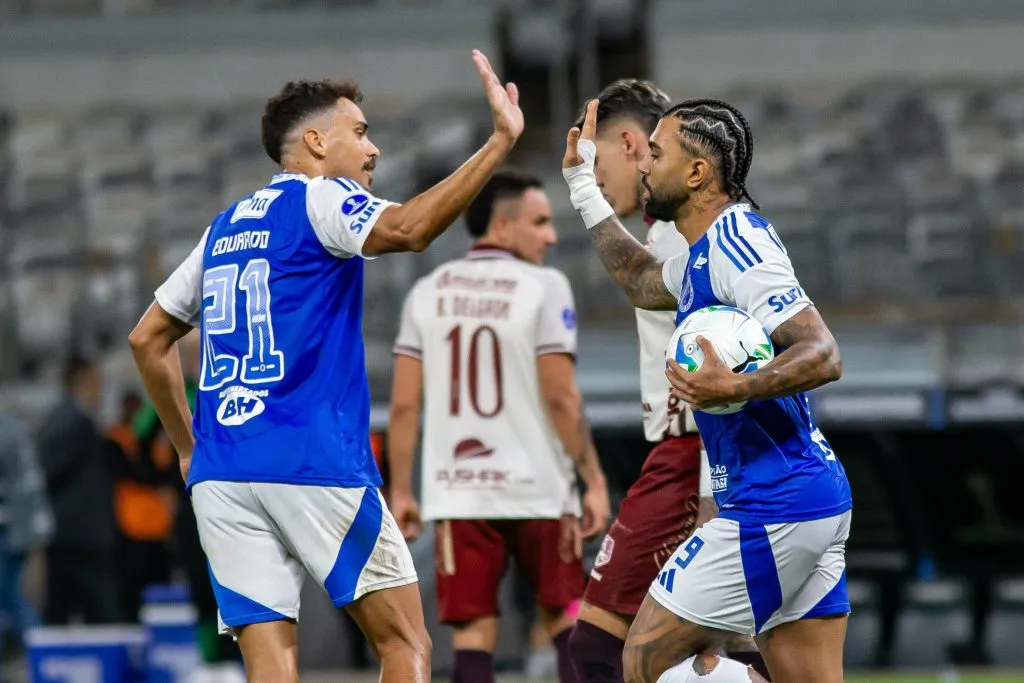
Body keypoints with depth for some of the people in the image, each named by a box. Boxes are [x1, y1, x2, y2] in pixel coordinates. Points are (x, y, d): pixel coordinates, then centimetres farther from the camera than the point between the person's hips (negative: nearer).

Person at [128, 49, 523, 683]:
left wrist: (188, 446, 31)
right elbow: (406, 228, -22)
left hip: (221, 478, 7)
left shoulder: (226, 227, 22)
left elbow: (148, 339, 26)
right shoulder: (317, 200, 0)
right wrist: (500, 141, -22)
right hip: (314, 465, -7)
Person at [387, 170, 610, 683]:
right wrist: (594, 481, -6)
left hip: (456, 492, 3)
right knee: (566, 622, 12)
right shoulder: (544, 287, -6)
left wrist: (400, 493, 9)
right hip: (537, 489, -3)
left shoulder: (428, 292, 6)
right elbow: (560, 397, -11)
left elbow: (404, 404, 3)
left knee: (472, 636, 3)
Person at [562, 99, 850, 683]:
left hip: (771, 508, -10)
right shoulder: (705, 254, 16)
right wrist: (583, 185, 39)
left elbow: (823, 355, -22)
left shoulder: (736, 240, -14)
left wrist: (735, 389, -37)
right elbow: (642, 280, 40)